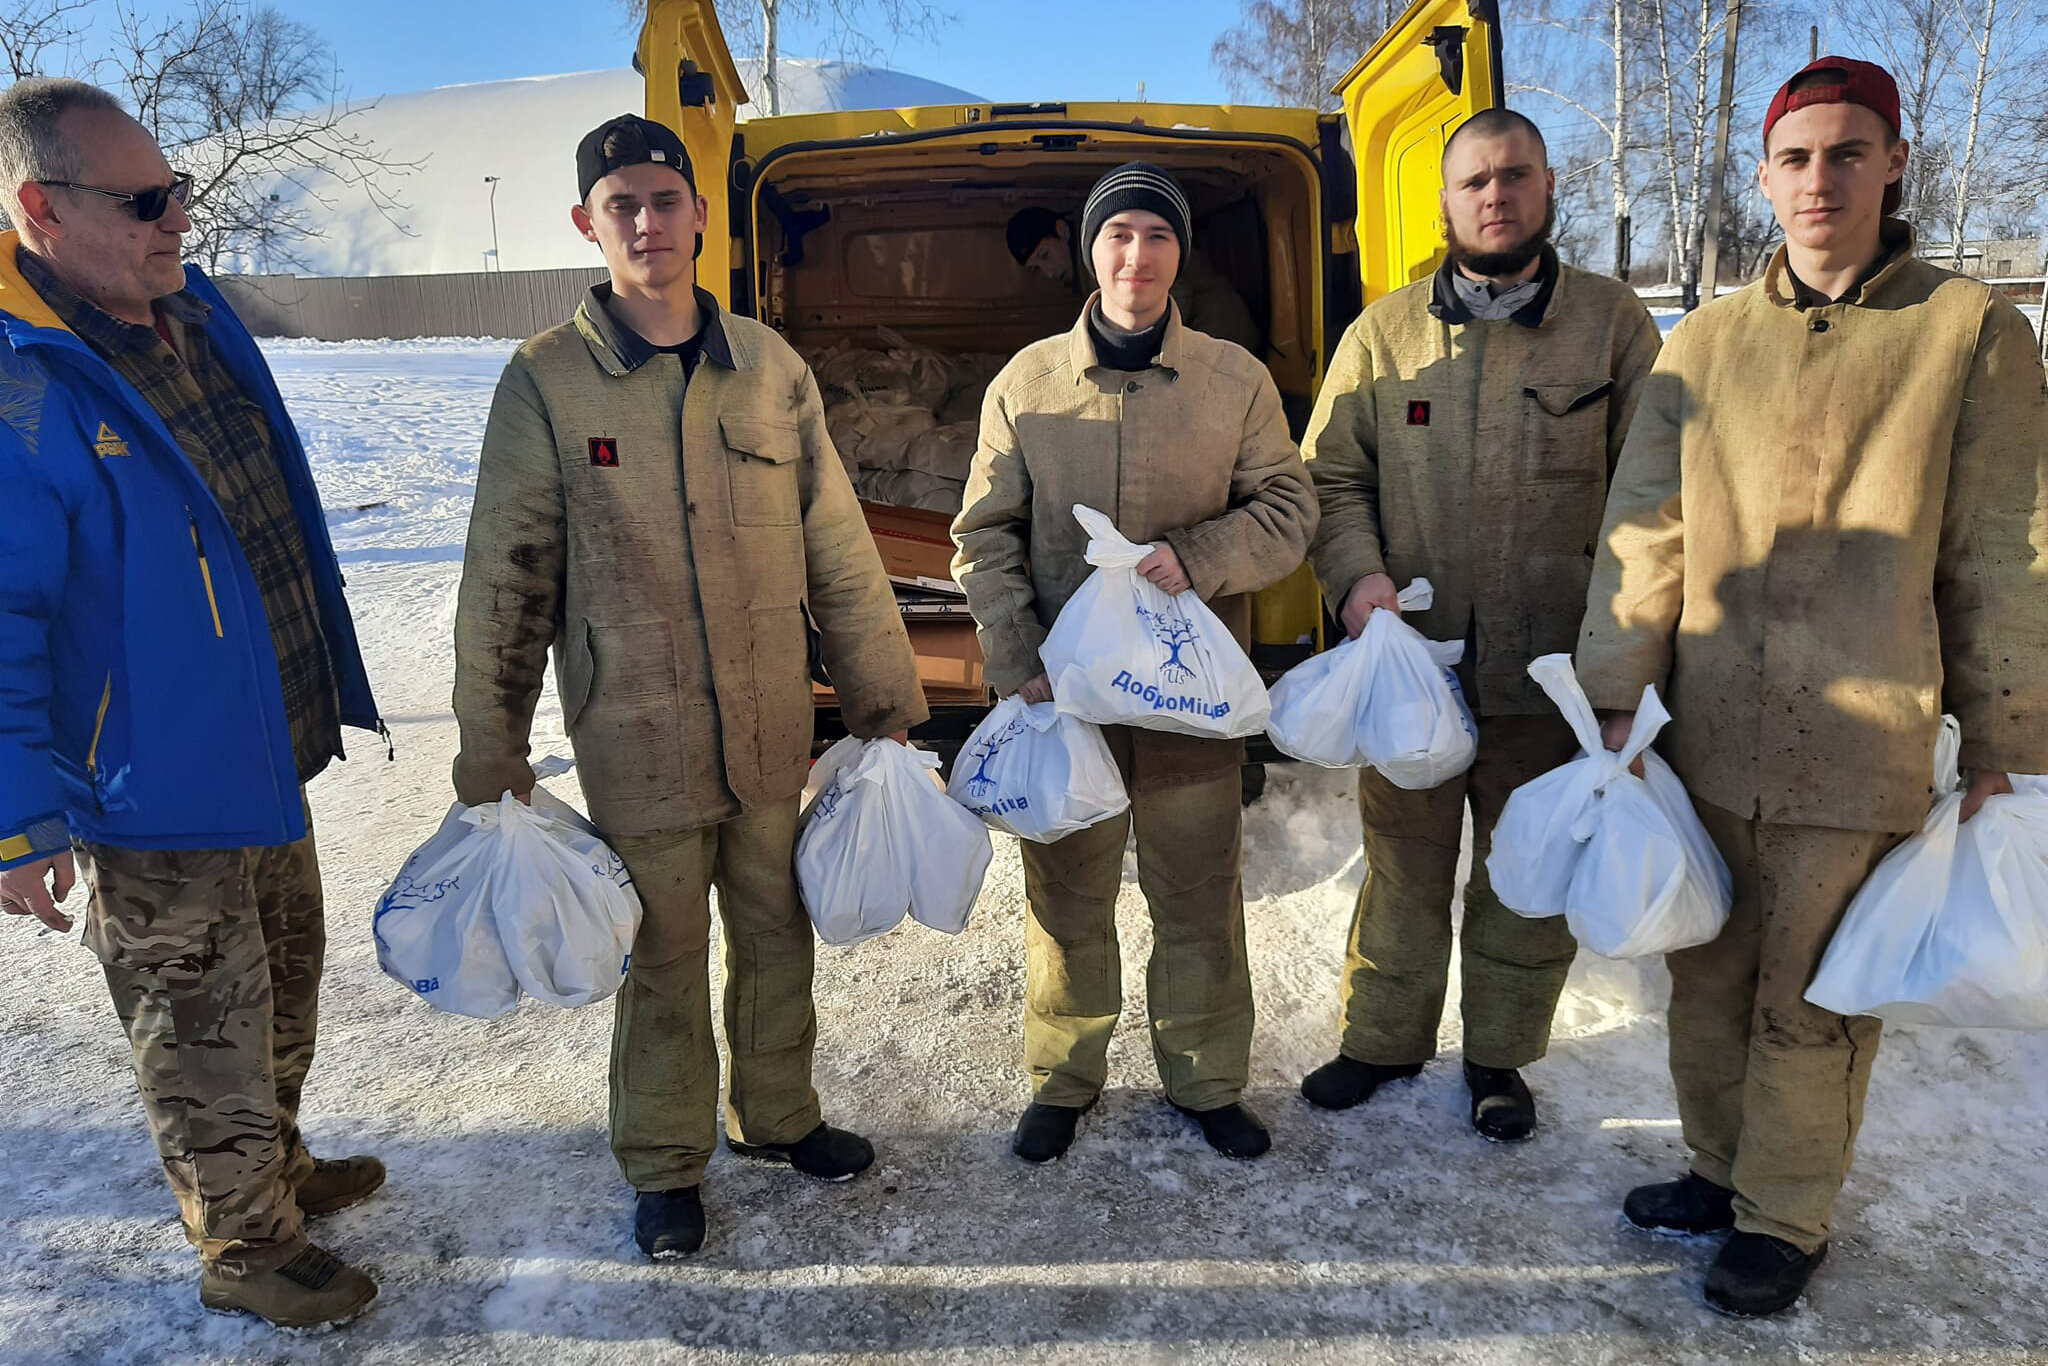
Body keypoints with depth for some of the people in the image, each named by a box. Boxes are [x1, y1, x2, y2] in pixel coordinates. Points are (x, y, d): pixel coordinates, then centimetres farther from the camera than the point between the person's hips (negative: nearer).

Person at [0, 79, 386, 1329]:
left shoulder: (198, 315, 4)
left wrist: (322, 684, 19)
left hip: (270, 757, 9)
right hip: (161, 802, -8)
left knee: (284, 988, 25)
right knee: (208, 1035, 11)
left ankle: (278, 1168, 48)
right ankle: (244, 1248, 32)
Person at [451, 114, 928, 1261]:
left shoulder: (770, 367, 2)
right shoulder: (546, 382, -6)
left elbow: (839, 549, 5)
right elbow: (504, 583, -2)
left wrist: (887, 701, 6)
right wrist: (493, 749, -1)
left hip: (772, 732, 3)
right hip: (636, 741, -3)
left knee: (779, 931, 17)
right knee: (664, 961, 11)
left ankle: (777, 1114, 41)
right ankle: (667, 1164, 34)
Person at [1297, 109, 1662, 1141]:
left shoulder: (1614, 322, 2)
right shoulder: (1383, 331, 5)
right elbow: (1330, 475, 8)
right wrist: (1357, 573, -11)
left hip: (1551, 668, 0)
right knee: (1404, 865, 14)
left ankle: (1500, 1055, 34)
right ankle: (1385, 1038, 34)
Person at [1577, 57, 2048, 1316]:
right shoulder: (1706, 344, 7)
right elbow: (1644, 533, 5)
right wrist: (1616, 696, 1)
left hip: (1862, 749, -3)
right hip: (1710, 737, 4)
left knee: (1812, 1003, 7)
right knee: (1709, 979, 16)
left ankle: (1788, 1218, 27)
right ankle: (1723, 1168, 37)